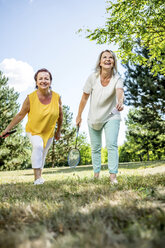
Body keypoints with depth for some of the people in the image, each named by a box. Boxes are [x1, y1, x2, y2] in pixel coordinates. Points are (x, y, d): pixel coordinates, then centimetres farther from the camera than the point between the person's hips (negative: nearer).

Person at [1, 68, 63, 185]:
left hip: (49, 132, 3)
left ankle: (39, 177, 34)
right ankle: (37, 177, -26)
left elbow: (60, 115, 3)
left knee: (42, 155, 13)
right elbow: (20, 115, -9)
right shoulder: (31, 98, -20)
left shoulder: (57, 97, -13)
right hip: (33, 131, -3)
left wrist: (58, 131, 12)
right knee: (38, 146, -30)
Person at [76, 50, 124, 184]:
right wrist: (79, 116, 5)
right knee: (95, 148, 9)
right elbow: (85, 97, -2)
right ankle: (96, 174, 23)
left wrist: (120, 102, -61)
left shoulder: (117, 79, -16)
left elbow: (120, 91, -39)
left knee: (112, 144, -16)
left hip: (111, 116, -2)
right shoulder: (93, 77, -12)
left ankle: (113, 176, -15)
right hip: (94, 118, 2)